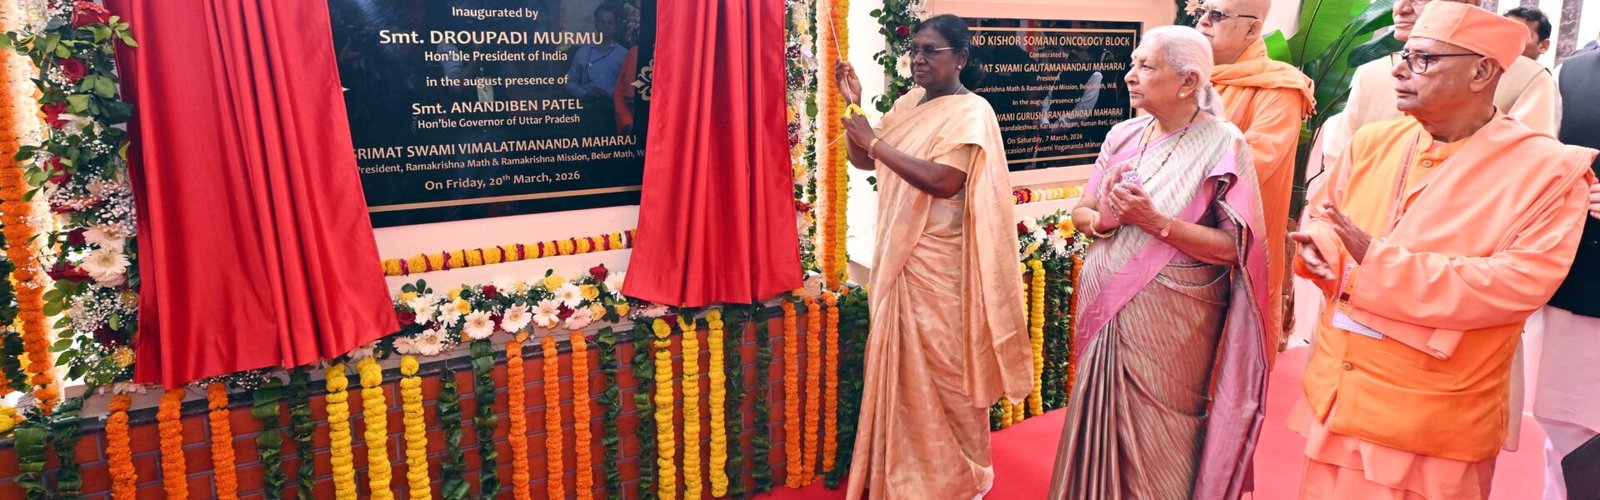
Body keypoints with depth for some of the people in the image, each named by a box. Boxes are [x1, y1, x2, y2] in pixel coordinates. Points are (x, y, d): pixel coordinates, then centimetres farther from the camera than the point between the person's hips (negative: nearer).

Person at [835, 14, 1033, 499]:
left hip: (940, 265, -7)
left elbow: (943, 182, -24)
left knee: (943, 370, 3)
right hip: (898, 256, 7)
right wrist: (854, 105, 1)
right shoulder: (907, 104, 11)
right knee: (904, 367, 14)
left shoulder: (971, 111, -12)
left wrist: (875, 140, -19)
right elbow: (864, 161, 14)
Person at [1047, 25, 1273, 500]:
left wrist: (1155, 221, -22)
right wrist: (1102, 220, -13)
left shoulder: (1222, 145, -10)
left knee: (1155, 442, 7)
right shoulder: (1123, 136, 5)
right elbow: (1080, 212, 9)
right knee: (1101, 421, 14)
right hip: (1104, 308, 5)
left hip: (1168, 318, -5)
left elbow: (1235, 247, -14)